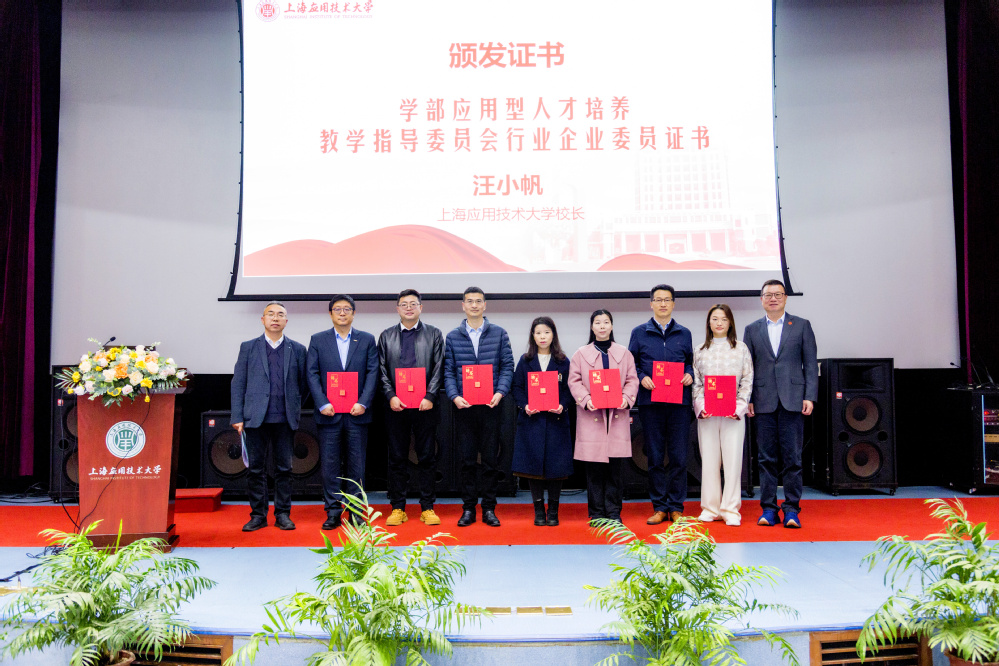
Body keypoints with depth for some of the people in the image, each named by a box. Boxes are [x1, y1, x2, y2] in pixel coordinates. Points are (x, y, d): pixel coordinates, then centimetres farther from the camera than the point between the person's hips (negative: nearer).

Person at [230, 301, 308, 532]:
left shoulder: (297, 349, 8)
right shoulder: (248, 347, 7)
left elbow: (303, 384, 12)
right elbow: (238, 384, 5)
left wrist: (295, 409, 5)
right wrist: (237, 417, -1)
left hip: (285, 419, 0)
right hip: (256, 418, 0)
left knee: (284, 468, 5)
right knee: (255, 468, 4)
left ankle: (283, 514, 14)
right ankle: (258, 515, 14)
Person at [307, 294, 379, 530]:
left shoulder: (367, 340, 8)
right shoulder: (318, 340, 8)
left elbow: (373, 373, 2)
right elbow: (312, 374, 3)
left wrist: (363, 403, -9)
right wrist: (322, 404, -9)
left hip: (357, 413, 0)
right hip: (329, 413, 0)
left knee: (356, 464, 4)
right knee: (330, 464, 2)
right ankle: (333, 511, 11)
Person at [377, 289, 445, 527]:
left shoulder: (434, 334, 9)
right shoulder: (386, 336, 12)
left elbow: (438, 369, 2)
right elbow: (382, 371, 7)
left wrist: (430, 397, -9)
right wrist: (391, 396, -7)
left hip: (425, 406, -1)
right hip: (396, 406, 1)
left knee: (426, 458, 3)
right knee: (397, 459, 5)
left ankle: (427, 508, 11)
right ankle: (397, 508, 13)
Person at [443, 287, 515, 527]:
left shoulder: (499, 334, 7)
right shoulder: (452, 337, 8)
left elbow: (507, 366, 4)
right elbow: (448, 371, 5)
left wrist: (500, 393, -11)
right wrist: (455, 396, -10)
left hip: (491, 406, 0)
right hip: (463, 406, 0)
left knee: (490, 458, 3)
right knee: (467, 459, 5)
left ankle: (489, 508, 12)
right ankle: (468, 508, 14)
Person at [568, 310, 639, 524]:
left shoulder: (624, 353, 13)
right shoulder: (581, 354, 8)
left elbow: (632, 380, 9)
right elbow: (574, 381, 3)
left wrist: (626, 398, -9)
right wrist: (585, 399, -13)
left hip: (617, 415, 2)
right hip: (591, 416, -1)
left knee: (617, 467, 1)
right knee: (594, 468, 0)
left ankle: (614, 512, 12)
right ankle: (596, 512, 10)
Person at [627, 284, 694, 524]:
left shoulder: (684, 334, 13)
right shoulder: (639, 333, 8)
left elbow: (690, 361, 18)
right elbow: (631, 364, 9)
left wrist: (689, 375, -2)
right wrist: (642, 378, -9)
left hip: (679, 401, 1)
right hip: (650, 401, -1)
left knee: (679, 456, 1)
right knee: (655, 457, 4)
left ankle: (676, 506, 12)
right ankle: (659, 507, 13)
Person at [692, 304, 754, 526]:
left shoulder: (741, 348, 8)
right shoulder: (700, 351, 12)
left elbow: (747, 381, 5)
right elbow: (695, 383, 10)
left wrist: (739, 406, -7)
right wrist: (701, 406, -5)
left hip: (734, 414, -1)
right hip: (706, 414, 1)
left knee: (733, 460, -4)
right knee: (709, 461, 3)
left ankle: (731, 510, 4)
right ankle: (711, 508, 13)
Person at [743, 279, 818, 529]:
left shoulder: (801, 326, 9)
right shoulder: (752, 330, 12)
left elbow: (811, 363, 5)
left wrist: (810, 397, -4)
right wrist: (747, 400, 1)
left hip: (793, 401, -1)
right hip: (764, 402, 1)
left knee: (792, 457, -1)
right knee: (767, 458, 4)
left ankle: (791, 509, 7)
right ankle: (768, 508, 11)